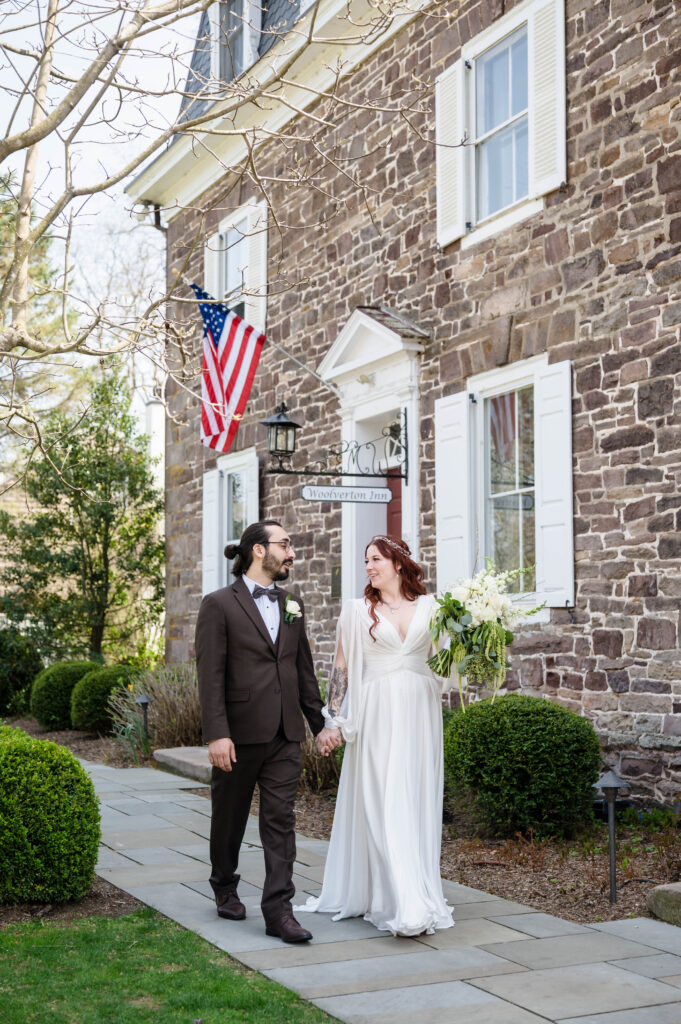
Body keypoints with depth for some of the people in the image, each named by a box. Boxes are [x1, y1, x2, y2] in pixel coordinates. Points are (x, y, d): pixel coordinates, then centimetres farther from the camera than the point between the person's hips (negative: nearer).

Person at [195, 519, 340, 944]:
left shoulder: (292, 605, 12)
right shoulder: (219, 605, -6)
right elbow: (211, 675, -12)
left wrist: (320, 723, 13)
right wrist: (217, 734, -18)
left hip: (285, 735, 4)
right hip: (240, 734, -4)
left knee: (281, 821, -1)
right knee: (230, 817, 13)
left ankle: (278, 909, 0)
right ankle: (226, 888, 33)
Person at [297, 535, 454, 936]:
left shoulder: (429, 607, 9)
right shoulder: (358, 611, 4)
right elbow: (342, 667, 4)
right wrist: (334, 718, -1)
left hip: (420, 713, 2)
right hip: (377, 713, -2)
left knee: (418, 804, 6)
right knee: (383, 805, -7)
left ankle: (422, 892, 18)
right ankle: (403, 904, -8)